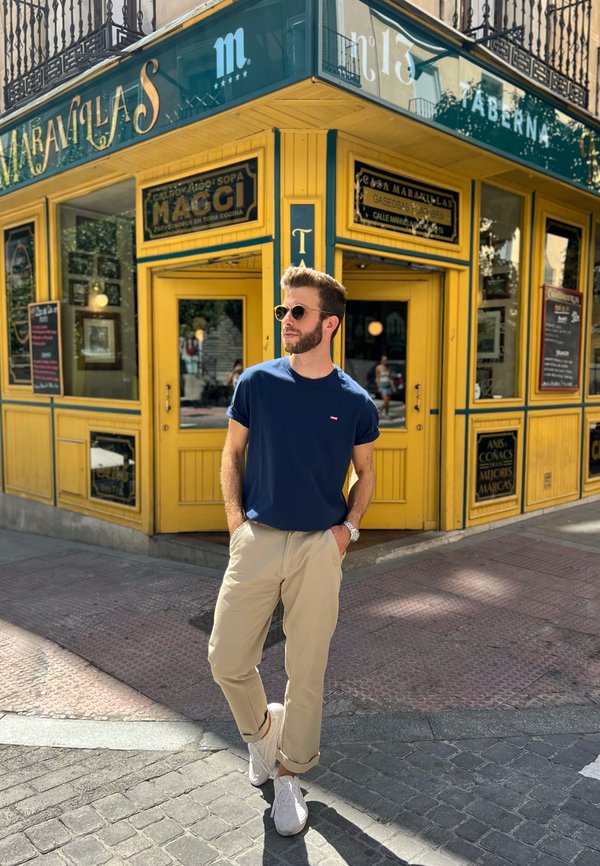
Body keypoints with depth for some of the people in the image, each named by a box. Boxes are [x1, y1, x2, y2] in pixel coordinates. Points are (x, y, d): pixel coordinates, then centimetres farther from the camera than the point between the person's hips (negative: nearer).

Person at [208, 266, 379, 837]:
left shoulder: (355, 402, 0)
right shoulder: (256, 382, 0)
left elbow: (364, 472, 12)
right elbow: (233, 452, 10)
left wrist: (349, 526, -1)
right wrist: (234, 515, -1)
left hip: (320, 547, 0)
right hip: (257, 540, 1)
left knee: (306, 670, 7)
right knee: (227, 660, 3)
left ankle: (289, 774, 31)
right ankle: (260, 730, 36)